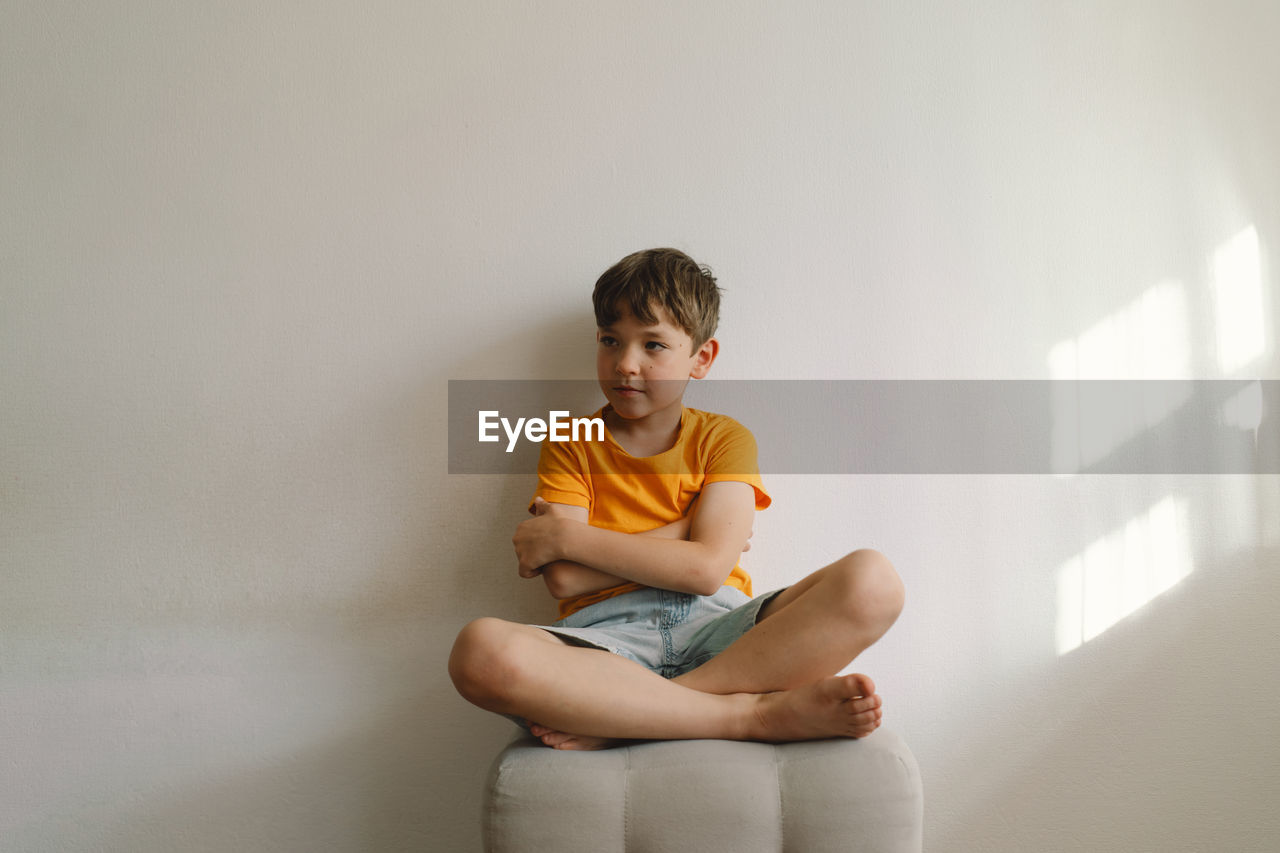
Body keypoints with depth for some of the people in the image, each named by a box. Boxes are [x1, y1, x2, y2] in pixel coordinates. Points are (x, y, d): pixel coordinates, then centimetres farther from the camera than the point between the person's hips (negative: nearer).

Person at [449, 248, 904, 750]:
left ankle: (611, 718, -26)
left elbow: (707, 570, -5)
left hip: (718, 626, 2)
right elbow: (565, 580, -3)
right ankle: (758, 713, -26)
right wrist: (684, 532, -1)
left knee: (872, 582, -24)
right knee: (480, 651, -34)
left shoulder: (724, 439, 12)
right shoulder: (570, 444, 13)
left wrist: (567, 536, -4)